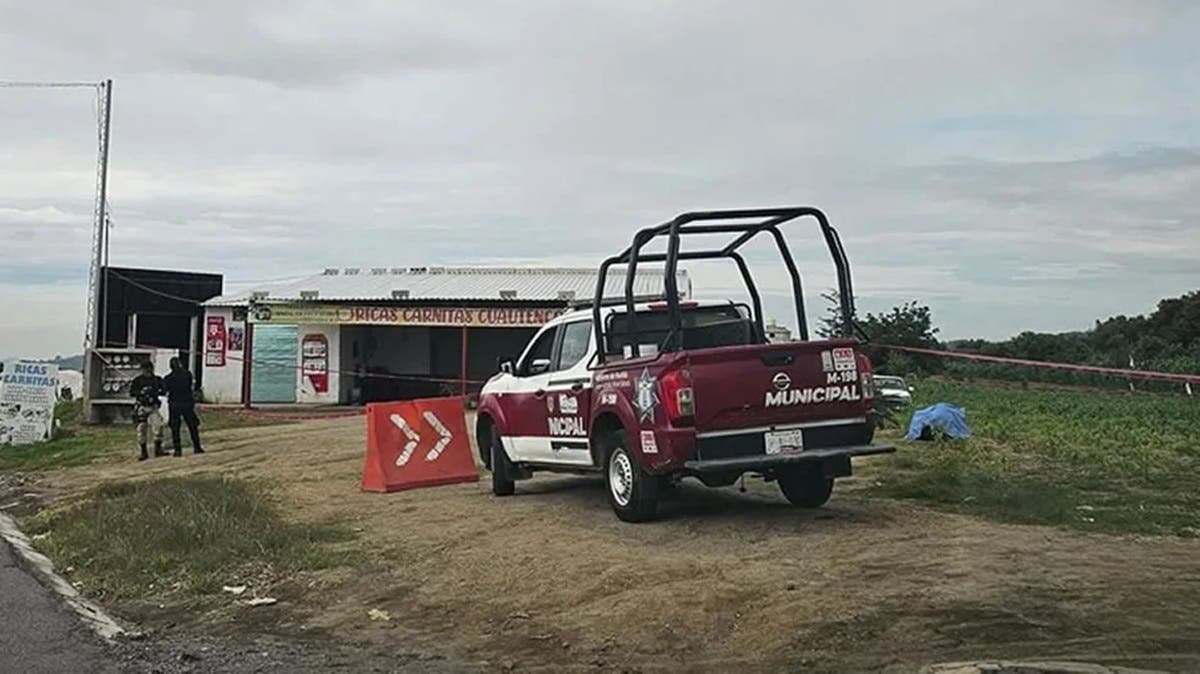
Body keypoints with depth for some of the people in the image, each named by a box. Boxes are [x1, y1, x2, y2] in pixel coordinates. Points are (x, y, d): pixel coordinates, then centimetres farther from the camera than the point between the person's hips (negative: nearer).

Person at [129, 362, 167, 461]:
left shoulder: (157, 380, 8)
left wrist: (157, 392, -14)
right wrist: (142, 392, -23)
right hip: (141, 407, -1)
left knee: (158, 425, -16)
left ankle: (158, 449, -8)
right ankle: (143, 452, 12)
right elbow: (131, 392, -7)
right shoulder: (137, 380, 0)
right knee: (142, 429, 1)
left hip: (153, 407, 1)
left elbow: (164, 392, 7)